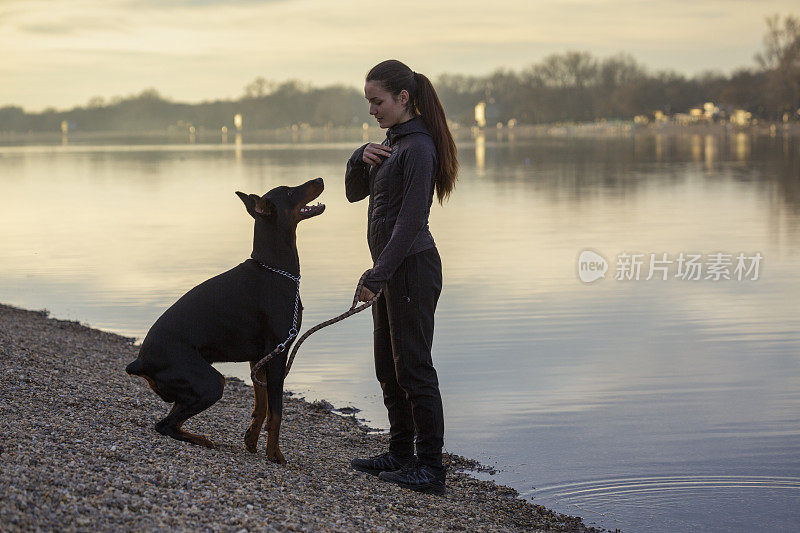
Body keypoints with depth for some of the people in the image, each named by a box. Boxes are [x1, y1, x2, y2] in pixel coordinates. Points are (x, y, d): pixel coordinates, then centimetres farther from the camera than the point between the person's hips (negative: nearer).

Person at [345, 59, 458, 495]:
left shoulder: (418, 147, -16)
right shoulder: (392, 141, 14)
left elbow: (410, 220, -20)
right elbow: (355, 193, 18)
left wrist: (377, 276, -20)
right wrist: (361, 159, -3)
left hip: (412, 267, -10)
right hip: (391, 268, 10)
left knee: (413, 367, -7)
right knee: (388, 366, 15)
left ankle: (430, 468, -3)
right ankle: (401, 454, 24)